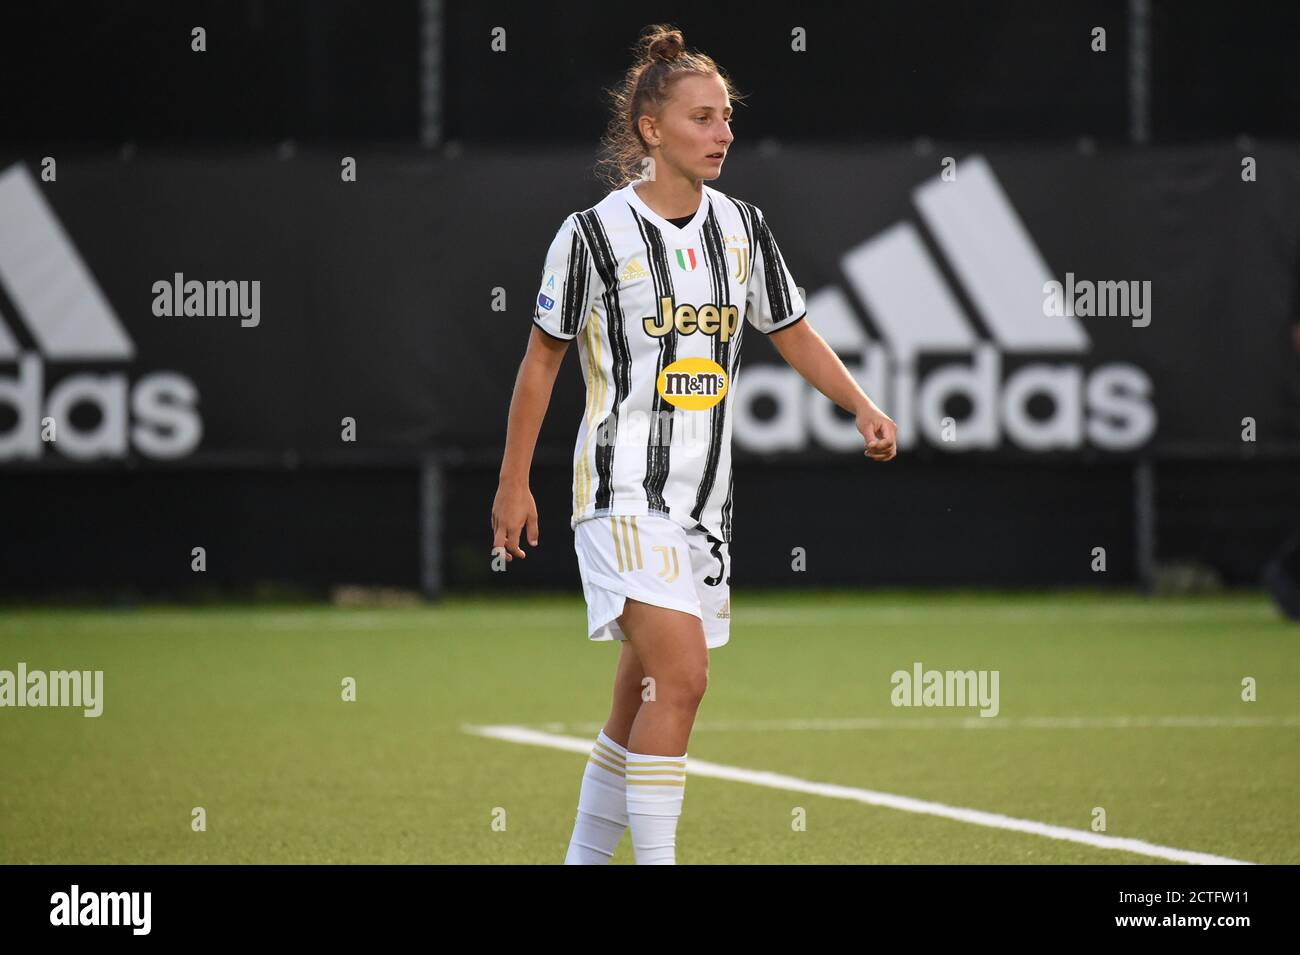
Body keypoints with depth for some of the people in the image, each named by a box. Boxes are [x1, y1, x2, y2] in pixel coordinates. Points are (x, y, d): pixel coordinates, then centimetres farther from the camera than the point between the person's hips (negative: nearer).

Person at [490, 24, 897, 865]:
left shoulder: (743, 228, 6)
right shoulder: (594, 234, -8)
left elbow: (795, 335, 17)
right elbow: (542, 361, 1)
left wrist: (864, 407, 1)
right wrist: (513, 486, 3)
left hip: (706, 497, 6)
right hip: (625, 491, -6)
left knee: (645, 701, 10)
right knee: (681, 678, -20)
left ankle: (585, 857, 24)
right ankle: (655, 859, -17)